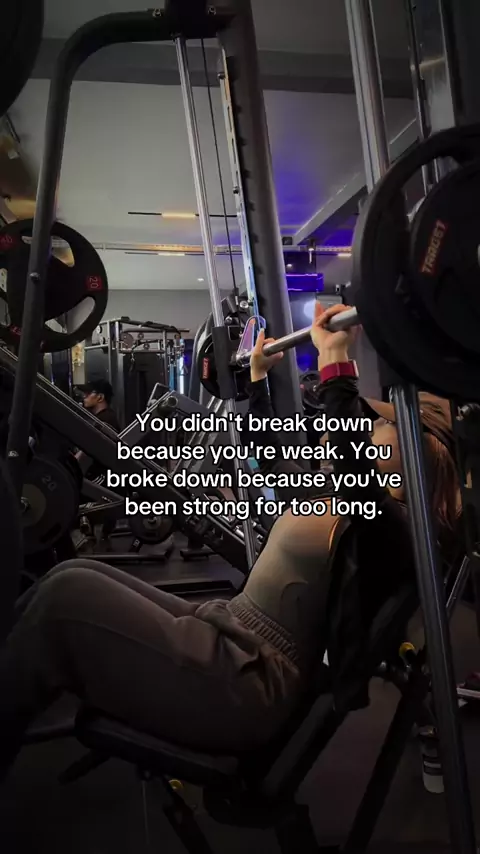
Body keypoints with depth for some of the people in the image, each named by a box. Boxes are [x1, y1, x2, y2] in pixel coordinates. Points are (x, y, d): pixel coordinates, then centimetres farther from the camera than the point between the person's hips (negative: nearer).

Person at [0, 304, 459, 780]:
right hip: (227, 631, 10)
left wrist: (335, 362, -34)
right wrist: (258, 376, 32)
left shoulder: (394, 531, -12)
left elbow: (358, 470, -35)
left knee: (65, 596, -17)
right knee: (77, 578, 1)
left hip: (251, 685, -9)